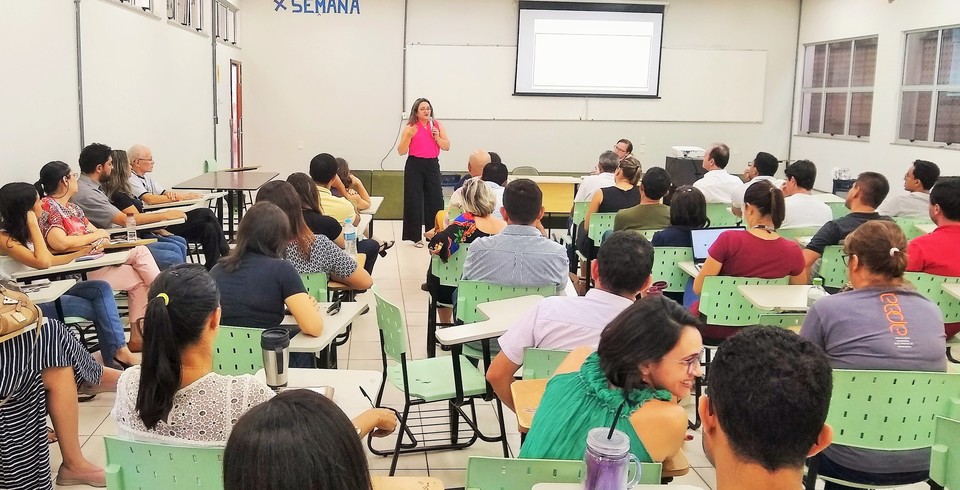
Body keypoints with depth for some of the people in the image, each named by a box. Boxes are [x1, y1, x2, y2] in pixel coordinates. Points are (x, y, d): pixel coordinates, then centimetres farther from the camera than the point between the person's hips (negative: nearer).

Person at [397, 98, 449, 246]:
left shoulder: (437, 126, 8)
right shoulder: (410, 128, 0)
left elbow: (447, 147, 7)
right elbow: (401, 151, -3)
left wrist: (437, 137, -9)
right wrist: (408, 136, -16)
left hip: (432, 165, 2)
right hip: (415, 166, -2)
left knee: (435, 199, 1)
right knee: (414, 200, -2)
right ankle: (416, 237, 7)